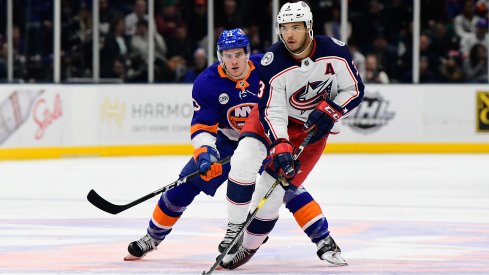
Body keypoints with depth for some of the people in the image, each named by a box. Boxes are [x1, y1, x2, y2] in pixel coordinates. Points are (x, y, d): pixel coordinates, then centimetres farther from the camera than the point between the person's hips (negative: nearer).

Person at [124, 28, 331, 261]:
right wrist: (205, 152, -39)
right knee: (187, 183, -4)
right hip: (227, 140, 1)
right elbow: (202, 126, -21)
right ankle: (153, 236, 14)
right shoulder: (207, 83, -21)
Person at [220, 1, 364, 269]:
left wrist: (329, 110, -23)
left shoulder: (334, 51, -20)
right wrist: (280, 147, -37)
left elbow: (354, 89, -7)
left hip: (311, 126, 0)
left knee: (274, 186, -10)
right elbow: (271, 112, -24)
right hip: (275, 116, 0)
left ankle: (249, 244, 8)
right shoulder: (272, 62, -24)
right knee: (243, 161, -24)